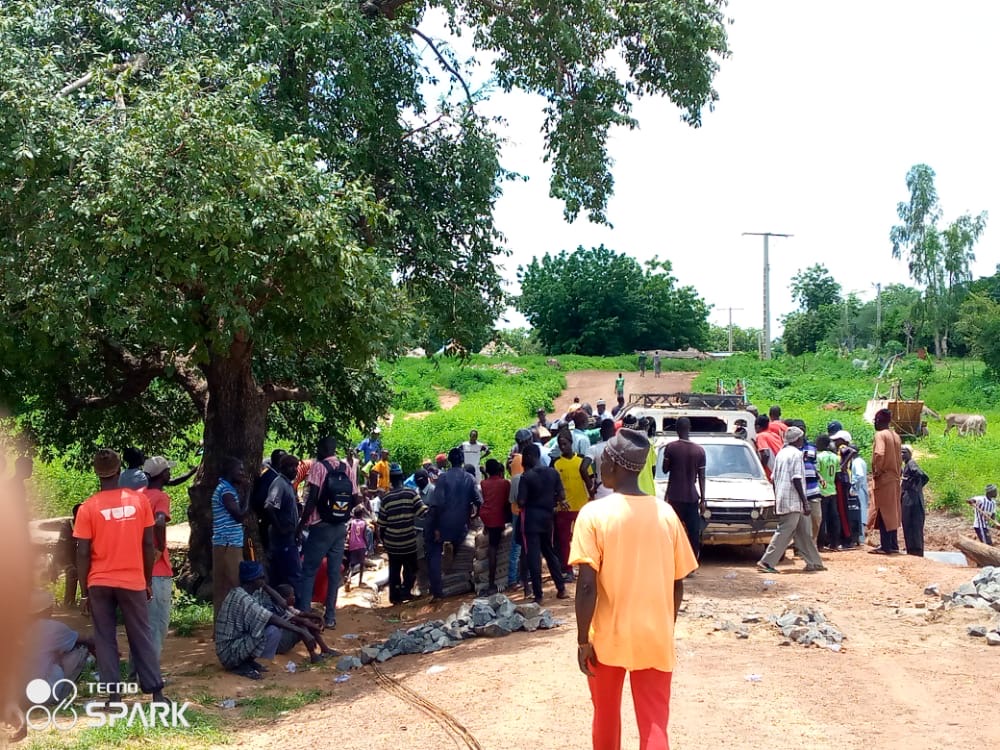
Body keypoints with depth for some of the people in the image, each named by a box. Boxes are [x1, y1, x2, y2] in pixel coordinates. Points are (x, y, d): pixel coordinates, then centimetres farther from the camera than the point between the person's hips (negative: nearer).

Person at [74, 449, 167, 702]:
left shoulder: (88, 507, -6)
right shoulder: (140, 500, -2)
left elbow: (83, 553, -6)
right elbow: (148, 544, 1)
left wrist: (84, 591, 3)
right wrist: (148, 580, 10)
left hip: (100, 584, -1)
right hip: (133, 581, 1)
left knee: (105, 639, 8)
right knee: (142, 637, 8)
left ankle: (113, 695, 6)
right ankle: (156, 693, 6)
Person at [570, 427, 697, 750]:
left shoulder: (594, 514, -12)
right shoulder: (666, 513, -1)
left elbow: (587, 584, -17)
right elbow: (677, 585, 3)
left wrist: (583, 640, -8)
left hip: (608, 637, -2)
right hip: (655, 638, 2)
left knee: (606, 718, 20)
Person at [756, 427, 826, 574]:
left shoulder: (781, 453, 15)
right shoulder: (796, 454, -11)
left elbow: (774, 478, 16)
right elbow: (796, 480, -17)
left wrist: (776, 500, 22)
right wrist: (805, 502, -16)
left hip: (781, 500, 9)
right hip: (793, 501, -9)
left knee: (805, 532, 14)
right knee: (784, 532, -7)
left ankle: (813, 563, 18)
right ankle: (766, 562, -8)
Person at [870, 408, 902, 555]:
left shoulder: (880, 434, -12)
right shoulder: (896, 436, 12)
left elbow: (879, 454, -26)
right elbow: (899, 458, 14)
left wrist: (876, 471, -15)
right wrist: (898, 473, 15)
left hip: (884, 478, -8)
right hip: (895, 478, 8)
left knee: (883, 513, -4)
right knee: (893, 513, 12)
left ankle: (885, 546, -3)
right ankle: (893, 545, 16)